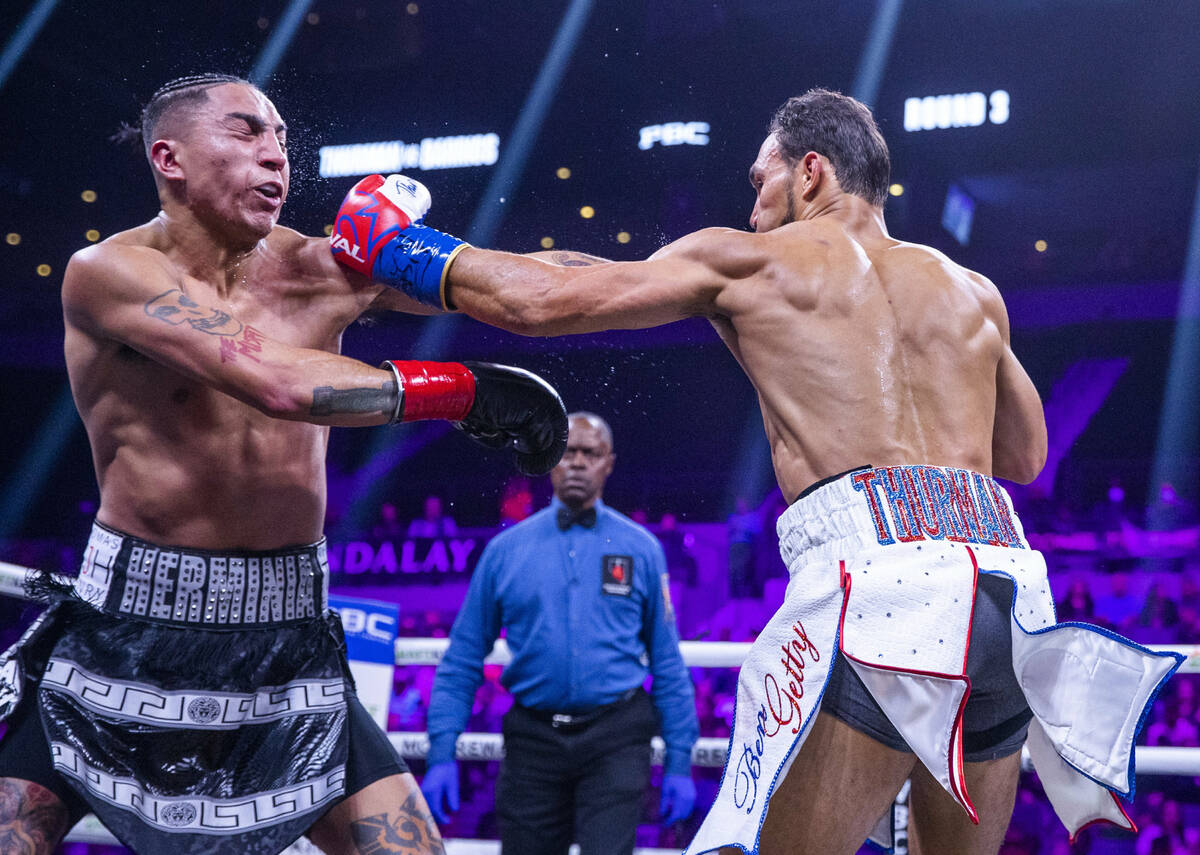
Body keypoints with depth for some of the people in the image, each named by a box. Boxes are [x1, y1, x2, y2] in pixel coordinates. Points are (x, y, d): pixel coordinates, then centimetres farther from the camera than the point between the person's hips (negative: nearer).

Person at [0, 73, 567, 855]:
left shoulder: (323, 271, 2)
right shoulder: (108, 271, -11)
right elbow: (278, 382, -24)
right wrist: (462, 389, -20)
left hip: (284, 638, 4)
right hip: (132, 634, -3)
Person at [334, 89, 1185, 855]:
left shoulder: (750, 260, 11)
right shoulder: (972, 291, 24)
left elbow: (542, 300, 10)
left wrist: (415, 253, 26)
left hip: (878, 572, -6)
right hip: (1010, 579, 6)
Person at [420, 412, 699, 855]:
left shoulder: (641, 549, 5)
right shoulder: (505, 550, 5)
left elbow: (668, 662, 7)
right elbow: (463, 660, 6)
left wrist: (679, 761, 3)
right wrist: (441, 754, -1)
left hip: (615, 740, -1)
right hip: (533, 740, 2)